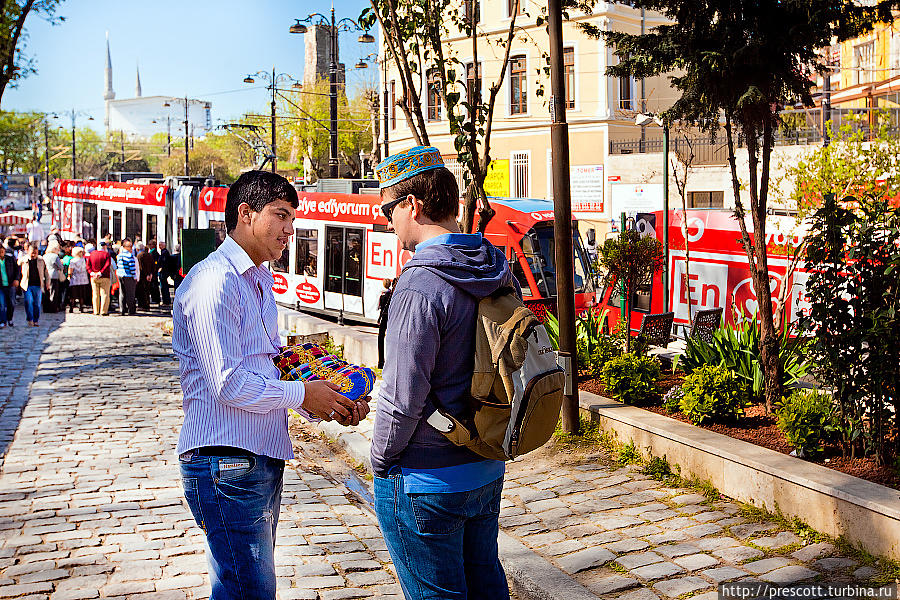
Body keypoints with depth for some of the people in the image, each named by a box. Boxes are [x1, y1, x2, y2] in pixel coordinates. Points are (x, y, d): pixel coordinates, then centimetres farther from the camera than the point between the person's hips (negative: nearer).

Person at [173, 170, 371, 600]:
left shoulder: (261, 281, 19)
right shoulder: (215, 279, -13)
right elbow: (226, 383, -19)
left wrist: (328, 406, 7)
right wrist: (302, 394, -8)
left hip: (262, 459, 10)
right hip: (226, 464, -10)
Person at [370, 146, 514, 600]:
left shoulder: (420, 287, -24)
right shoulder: (499, 273, 2)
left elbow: (403, 397, -23)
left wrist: (381, 461, -6)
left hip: (426, 482, -8)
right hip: (488, 468, 8)